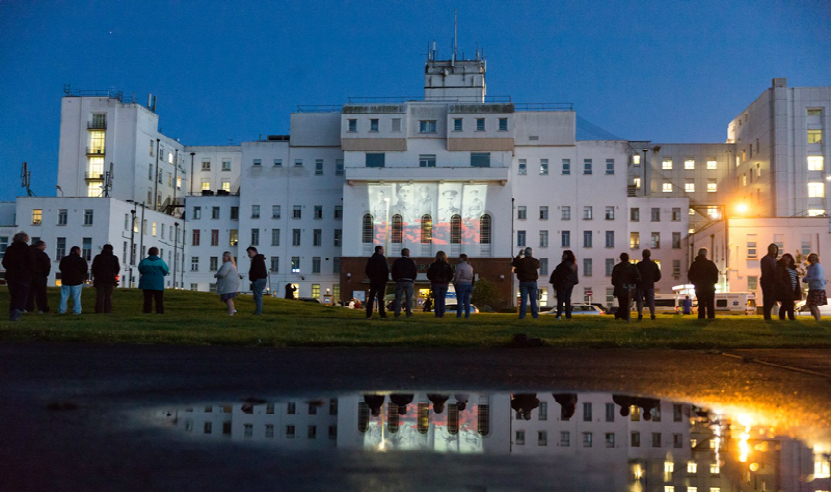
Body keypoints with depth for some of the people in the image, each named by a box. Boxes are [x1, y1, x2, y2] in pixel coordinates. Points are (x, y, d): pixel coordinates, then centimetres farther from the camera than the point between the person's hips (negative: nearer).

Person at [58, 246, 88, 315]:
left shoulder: (64, 259, 3)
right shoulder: (81, 260, -7)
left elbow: (60, 268, 15)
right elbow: (84, 270, -2)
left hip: (65, 281, 3)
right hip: (77, 281, -3)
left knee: (64, 297, 9)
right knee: (76, 297, 1)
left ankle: (62, 310, 10)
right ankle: (77, 311, -1)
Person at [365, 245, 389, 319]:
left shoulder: (370, 259, 10)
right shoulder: (382, 258, -8)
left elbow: (367, 270, 10)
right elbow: (386, 269, -14)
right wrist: (386, 278, -2)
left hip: (373, 280, 5)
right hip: (381, 280, -5)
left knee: (371, 298, 4)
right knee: (381, 298, -2)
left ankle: (368, 314, 0)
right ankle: (382, 314, -3)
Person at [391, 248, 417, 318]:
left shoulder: (396, 261, 7)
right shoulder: (411, 261, 2)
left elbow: (393, 272, 8)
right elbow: (415, 271, 0)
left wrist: (395, 280, 16)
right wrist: (413, 280, 13)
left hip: (399, 281, 2)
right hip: (409, 281, -1)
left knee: (398, 298, 4)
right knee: (409, 298, 0)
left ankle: (397, 313, -1)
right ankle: (409, 313, -5)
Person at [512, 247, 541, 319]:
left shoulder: (521, 261, -8)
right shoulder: (535, 261, -3)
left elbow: (513, 263, 10)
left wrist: (519, 255, 20)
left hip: (523, 282, -1)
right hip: (533, 282, 1)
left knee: (523, 299, -1)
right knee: (533, 299, 8)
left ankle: (522, 315, -6)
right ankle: (535, 314, 7)